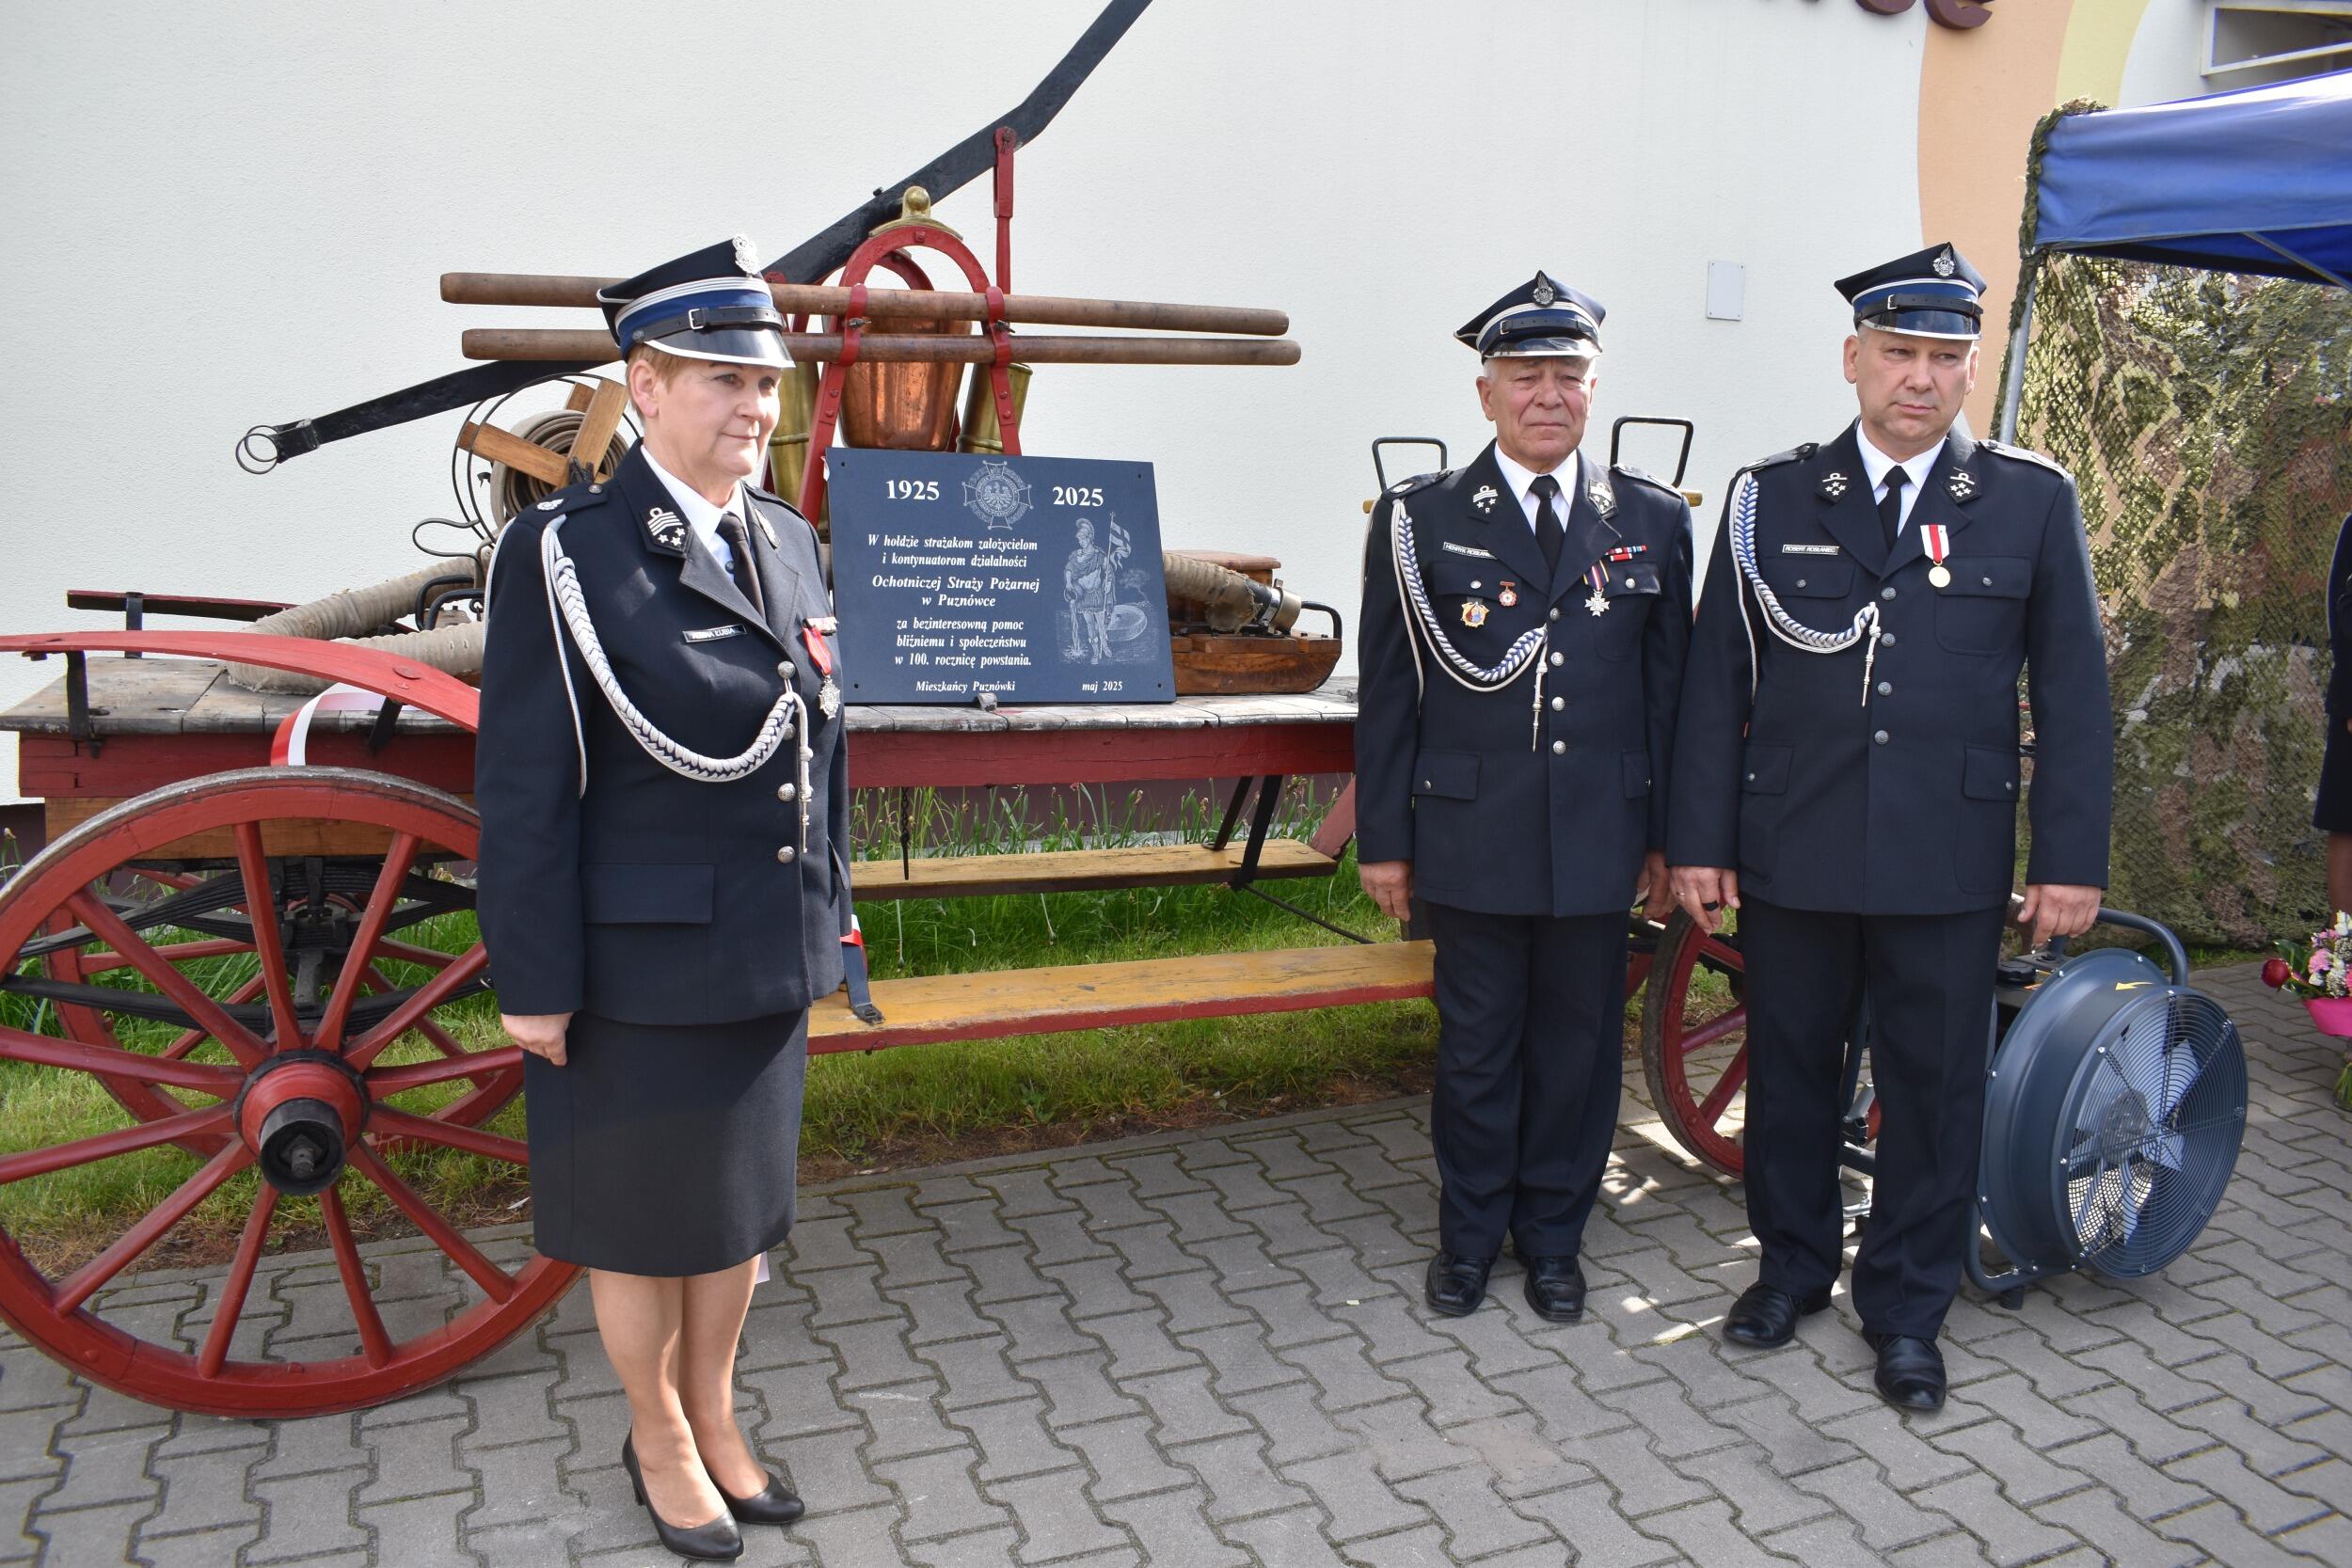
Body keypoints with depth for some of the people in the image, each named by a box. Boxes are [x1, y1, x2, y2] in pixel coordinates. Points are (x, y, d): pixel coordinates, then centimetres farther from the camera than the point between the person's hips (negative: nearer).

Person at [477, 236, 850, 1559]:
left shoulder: (787, 543, 6)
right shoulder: (565, 553, -13)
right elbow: (523, 786, -13)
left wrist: (830, 912, 11)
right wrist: (533, 979, -13)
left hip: (772, 956, 6)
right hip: (639, 962, -6)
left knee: (742, 1197, 19)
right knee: (644, 1213, 12)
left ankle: (713, 1414, 40)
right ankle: (657, 1439, 35)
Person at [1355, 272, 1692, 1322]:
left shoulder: (1653, 519, 5)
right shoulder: (1419, 518, -1)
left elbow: (1669, 683, 8)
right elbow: (1387, 691, 0)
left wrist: (1665, 835, 6)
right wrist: (1382, 840, -2)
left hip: (1599, 838, 2)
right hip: (1471, 834, -1)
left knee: (1578, 1043, 11)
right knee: (1475, 1045, 10)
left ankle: (1552, 1237, 30)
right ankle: (1470, 1235, 29)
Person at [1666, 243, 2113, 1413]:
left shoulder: (2032, 502, 2)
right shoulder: (1770, 499, 2)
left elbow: (2073, 693, 2)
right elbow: (1716, 682, 2)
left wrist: (2072, 859, -3)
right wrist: (1698, 841, -2)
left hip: (1949, 864, 0)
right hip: (1791, 854, 1)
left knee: (1934, 1089, 9)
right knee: (1790, 1069, 13)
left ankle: (1906, 1309, 27)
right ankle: (1794, 1266, 34)